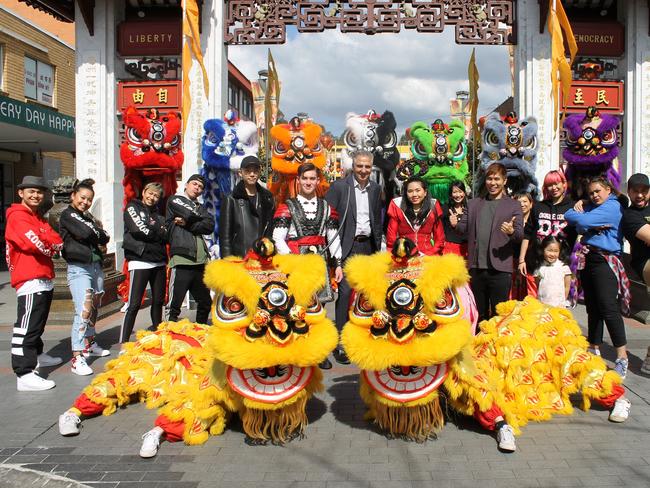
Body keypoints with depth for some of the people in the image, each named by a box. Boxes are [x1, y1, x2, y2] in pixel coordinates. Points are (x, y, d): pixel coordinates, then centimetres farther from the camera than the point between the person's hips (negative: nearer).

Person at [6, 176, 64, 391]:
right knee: (27, 326, -12)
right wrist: (51, 246, -3)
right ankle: (24, 374, -13)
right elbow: (35, 243, -21)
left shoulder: (39, 218, 21)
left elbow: (58, 241, 10)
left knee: (38, 323, 22)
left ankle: (37, 355, 38)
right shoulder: (17, 216, -8)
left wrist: (46, 245, -9)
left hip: (45, 279, 10)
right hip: (30, 279, -10)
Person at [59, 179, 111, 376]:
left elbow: (105, 237, 11)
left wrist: (98, 236, -9)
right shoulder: (67, 215, -2)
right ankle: (77, 358, -16)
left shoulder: (88, 216, 19)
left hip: (96, 266, 8)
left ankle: (90, 344, 30)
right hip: (79, 268, -8)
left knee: (94, 308, 14)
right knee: (84, 311, -15)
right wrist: (98, 233, 0)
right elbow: (84, 233, -18)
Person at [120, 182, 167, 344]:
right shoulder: (132, 208, 5)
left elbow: (165, 235, 10)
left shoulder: (158, 214, 21)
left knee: (158, 301, 11)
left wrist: (151, 229, -4)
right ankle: (123, 342, -8)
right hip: (140, 261, -6)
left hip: (159, 262, 6)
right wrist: (157, 232, 0)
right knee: (134, 304, -10)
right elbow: (138, 230, -11)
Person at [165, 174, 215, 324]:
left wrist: (187, 223, -5)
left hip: (200, 261, 7)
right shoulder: (175, 200, 8)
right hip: (182, 258, -7)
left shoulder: (200, 207, 24)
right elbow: (190, 215, -11)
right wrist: (201, 219, 7)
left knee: (205, 302, 16)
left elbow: (210, 226, 4)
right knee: (174, 305, -8)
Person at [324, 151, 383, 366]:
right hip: (347, 247, -5)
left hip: (367, 246, 5)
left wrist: (377, 246, 13)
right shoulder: (339, 186, -7)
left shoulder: (375, 189, 9)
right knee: (345, 291, -11)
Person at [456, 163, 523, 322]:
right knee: (479, 313, 14)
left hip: (500, 268, -3)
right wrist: (455, 224, -12)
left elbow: (520, 235, -3)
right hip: (476, 267, 3)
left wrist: (512, 231, -26)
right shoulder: (473, 204, 14)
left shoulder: (513, 205, 4)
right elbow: (462, 229, 10)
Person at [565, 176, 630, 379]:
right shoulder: (591, 207, 18)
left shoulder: (612, 206, -7)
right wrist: (592, 226, -14)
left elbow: (581, 221, -17)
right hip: (587, 259, 8)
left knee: (608, 308, -13)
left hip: (604, 260, -8)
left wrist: (575, 214, 4)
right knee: (593, 308, 12)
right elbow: (579, 227, 5)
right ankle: (594, 349, 22)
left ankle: (622, 357, -8)